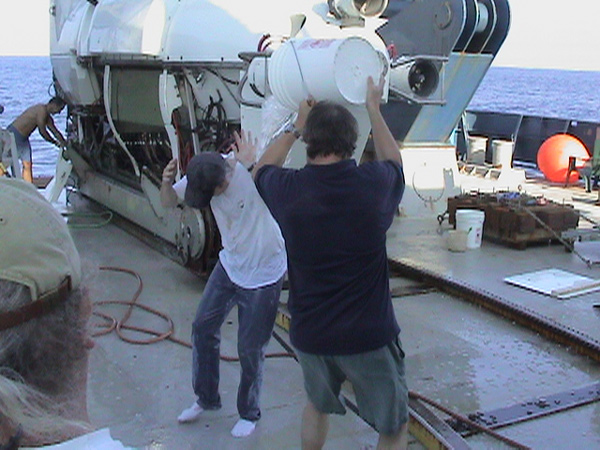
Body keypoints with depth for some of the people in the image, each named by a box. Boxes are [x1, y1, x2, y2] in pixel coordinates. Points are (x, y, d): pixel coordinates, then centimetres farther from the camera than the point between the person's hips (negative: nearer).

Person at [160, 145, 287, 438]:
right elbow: (169, 202, 1)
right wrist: (166, 182, -20)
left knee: (250, 348, 4)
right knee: (202, 329, 13)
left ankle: (249, 413, 29)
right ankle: (206, 399, 36)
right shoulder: (202, 178, -9)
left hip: (264, 273, -6)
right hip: (229, 266, 6)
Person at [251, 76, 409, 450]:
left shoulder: (289, 189, -10)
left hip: (309, 333, 2)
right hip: (369, 335, -2)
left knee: (318, 406, 30)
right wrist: (374, 108, 25)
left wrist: (297, 125, 23)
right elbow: (394, 160, 15)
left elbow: (263, 168, 17)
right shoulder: (372, 182, -13)